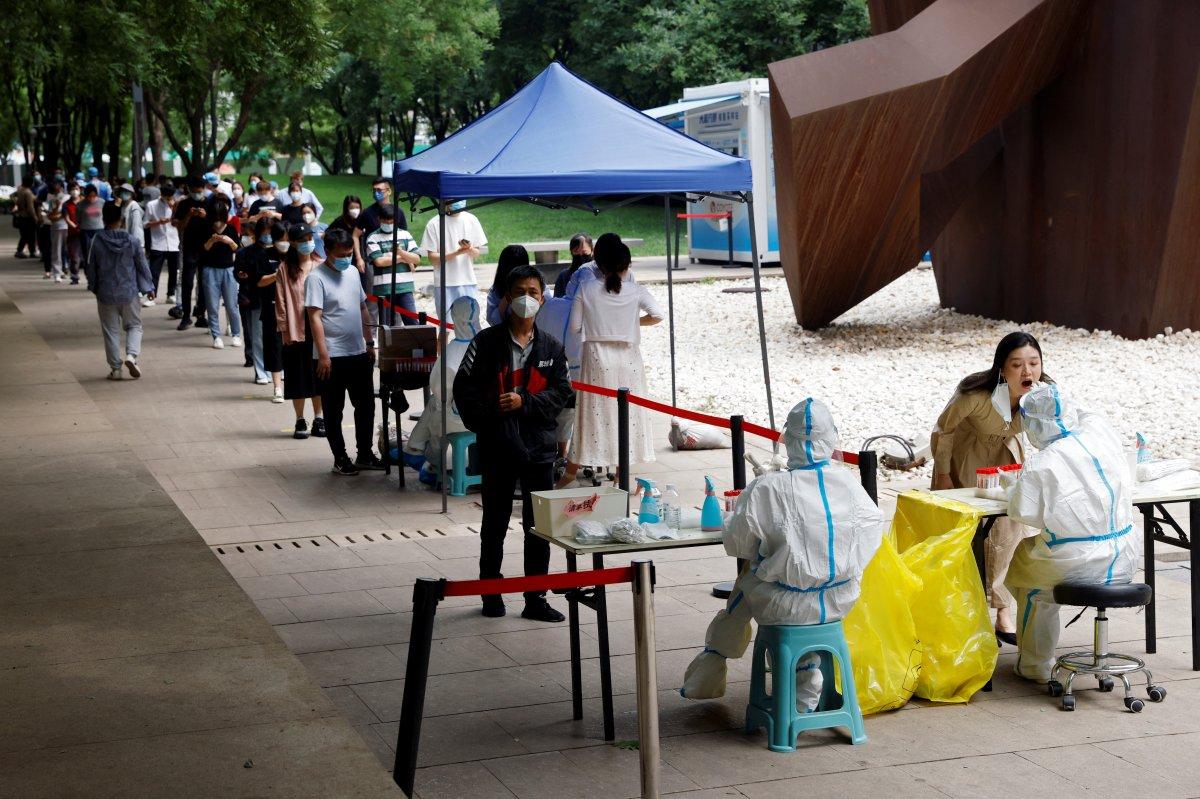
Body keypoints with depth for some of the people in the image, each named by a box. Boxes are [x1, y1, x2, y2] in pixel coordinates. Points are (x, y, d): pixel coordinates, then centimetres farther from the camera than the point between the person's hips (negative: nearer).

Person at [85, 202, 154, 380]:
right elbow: (142, 266, 0)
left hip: (106, 294, 0)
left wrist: (93, 287, 17)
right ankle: (131, 355, -9)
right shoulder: (131, 241, -7)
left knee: (111, 331, 10)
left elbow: (90, 268, -1)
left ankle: (115, 368, 11)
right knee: (134, 326, 15)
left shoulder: (97, 242, -10)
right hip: (129, 292, 0)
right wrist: (148, 288, 12)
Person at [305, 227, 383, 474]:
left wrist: (370, 342, 16)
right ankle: (340, 459, 13)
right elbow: (315, 317, -17)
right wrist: (323, 354, -23)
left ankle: (365, 455, 24)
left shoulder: (353, 272, 10)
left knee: (366, 406, 12)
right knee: (334, 411, 4)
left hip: (359, 352, 7)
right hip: (332, 356, -7)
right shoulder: (316, 278, -12)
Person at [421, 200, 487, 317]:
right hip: (444, 284, -3)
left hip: (468, 282, 3)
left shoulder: (471, 220, 6)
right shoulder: (434, 224, -3)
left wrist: (469, 249, -15)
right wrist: (457, 252, -18)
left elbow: (477, 254, 10)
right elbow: (432, 257, -4)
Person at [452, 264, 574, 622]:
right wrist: (483, 421, -11)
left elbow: (561, 392, 1)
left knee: (539, 526, 4)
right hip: (497, 446, -2)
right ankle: (492, 592, 22)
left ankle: (535, 598, 11)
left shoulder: (551, 347, 7)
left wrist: (525, 402, -12)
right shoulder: (487, 342, 0)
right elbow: (464, 387, -3)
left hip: (538, 446, 2)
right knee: (495, 524, 9)